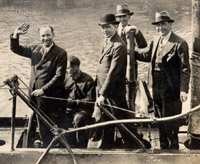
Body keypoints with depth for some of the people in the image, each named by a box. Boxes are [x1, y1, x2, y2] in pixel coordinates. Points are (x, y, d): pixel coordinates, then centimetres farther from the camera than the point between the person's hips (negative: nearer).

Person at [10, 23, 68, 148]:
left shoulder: (61, 53, -6)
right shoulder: (35, 50, 10)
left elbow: (59, 76, -12)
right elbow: (15, 49, 17)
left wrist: (43, 90, -17)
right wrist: (16, 34, -1)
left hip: (50, 97, -4)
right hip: (34, 95, 5)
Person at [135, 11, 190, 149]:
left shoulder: (180, 43, -13)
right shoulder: (156, 41, 10)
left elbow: (185, 69, -15)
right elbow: (147, 56, 25)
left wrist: (183, 89, -21)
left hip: (171, 89, -7)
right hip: (157, 88, 8)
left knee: (171, 122, 2)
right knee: (160, 120, 16)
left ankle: (173, 147, 16)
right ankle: (163, 146, 29)